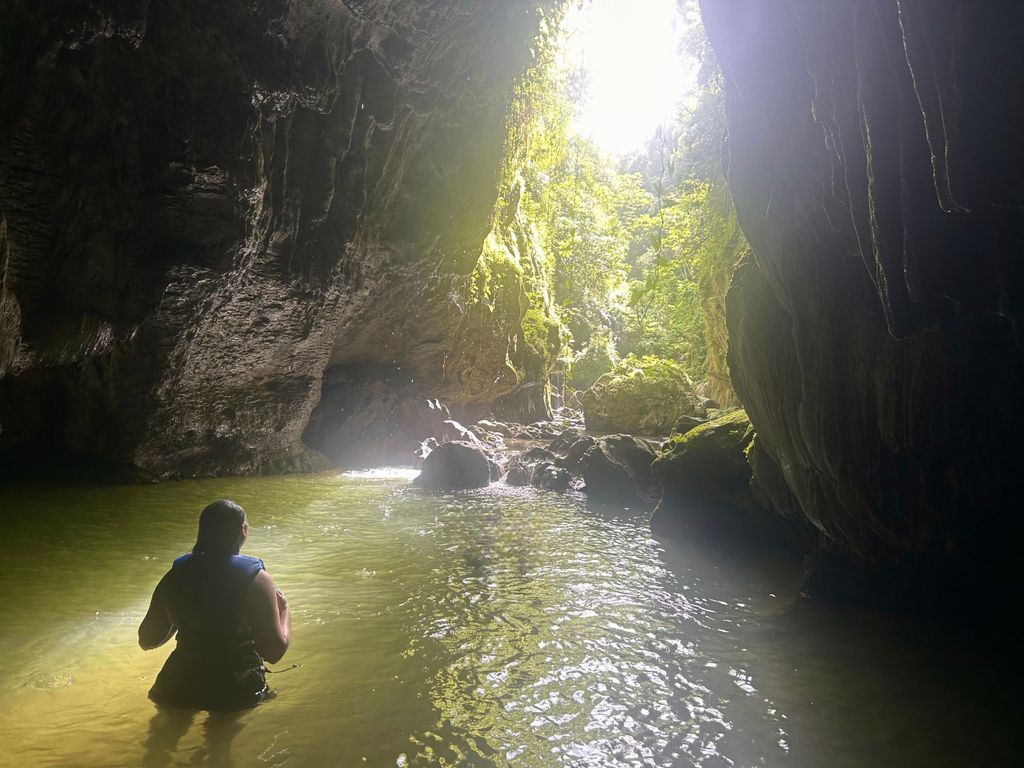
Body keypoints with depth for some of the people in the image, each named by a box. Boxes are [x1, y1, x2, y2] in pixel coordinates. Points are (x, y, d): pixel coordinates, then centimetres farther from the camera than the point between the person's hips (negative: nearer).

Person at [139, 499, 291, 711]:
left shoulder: (175, 575, -4)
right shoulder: (256, 579, -17)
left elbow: (147, 641, 6)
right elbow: (274, 652, -17)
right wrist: (284, 610, 0)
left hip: (178, 691, 4)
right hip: (235, 693, -4)